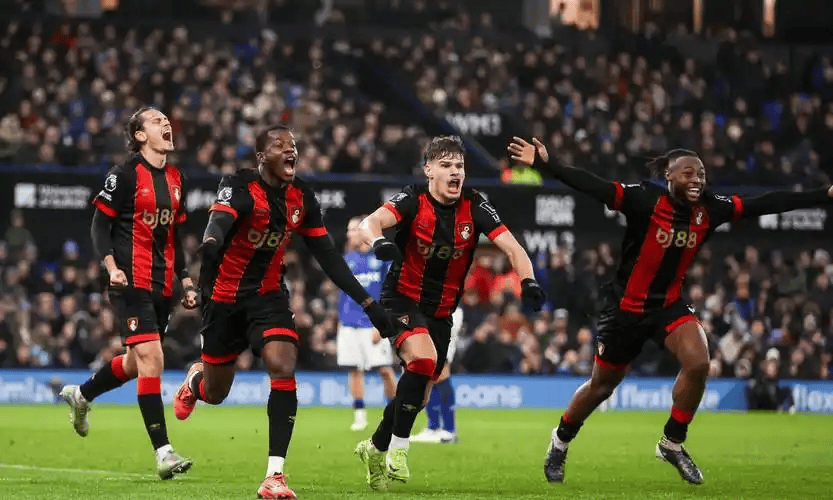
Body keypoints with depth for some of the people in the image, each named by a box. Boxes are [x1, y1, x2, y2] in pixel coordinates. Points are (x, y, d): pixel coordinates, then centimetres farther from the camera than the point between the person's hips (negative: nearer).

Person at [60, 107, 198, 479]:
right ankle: (163, 452, -18)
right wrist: (111, 267, -20)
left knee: (136, 363, 17)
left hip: (162, 287, 8)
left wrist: (185, 280, 16)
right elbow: (100, 225, -7)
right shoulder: (125, 175, -7)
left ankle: (81, 395, 45)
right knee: (150, 359, -16)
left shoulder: (175, 179, 14)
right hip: (132, 283, -8)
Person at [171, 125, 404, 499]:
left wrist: (368, 303, -1)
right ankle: (195, 379, 50)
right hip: (226, 298, -3)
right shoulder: (240, 188, -18)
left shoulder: (302, 198, -3)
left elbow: (328, 256, 3)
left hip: (269, 296, 3)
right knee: (215, 394, 8)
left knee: (283, 369, -22)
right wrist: (211, 244, -65)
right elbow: (219, 220, -40)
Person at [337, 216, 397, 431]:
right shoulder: (348, 260, 12)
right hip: (350, 323, 4)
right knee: (354, 370, 3)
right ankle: (360, 415, 11)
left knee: (385, 370, -7)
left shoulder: (382, 257, -2)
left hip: (373, 324, -4)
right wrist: (341, 321, 13)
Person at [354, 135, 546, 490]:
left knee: (419, 388, 11)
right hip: (402, 299, -5)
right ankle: (398, 447, -17)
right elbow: (371, 222, -33)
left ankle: (376, 448, 35)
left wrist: (528, 281, -31)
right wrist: (378, 241, -56)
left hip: (441, 312, 5)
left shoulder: (474, 206, -8)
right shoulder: (413, 201, -16)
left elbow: (512, 247, -12)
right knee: (423, 359, -30)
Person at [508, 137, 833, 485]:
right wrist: (545, 164, -44)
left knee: (698, 363, -21)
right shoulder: (645, 200, -21)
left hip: (669, 304, 4)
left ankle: (672, 443, 1)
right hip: (626, 307, -4)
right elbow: (591, 186, -31)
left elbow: (765, 204, -5)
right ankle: (560, 442, 36)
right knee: (602, 385, 8)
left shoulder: (710, 209, -8)